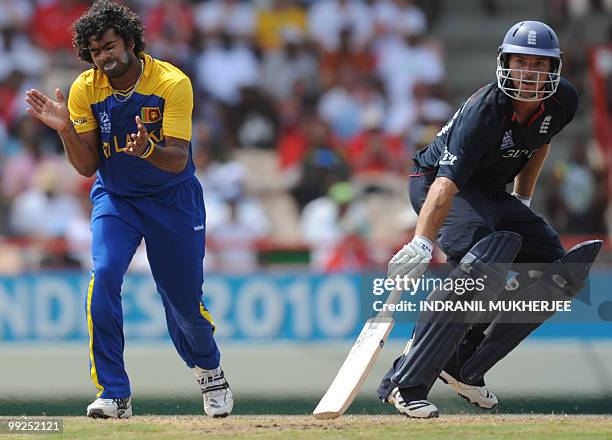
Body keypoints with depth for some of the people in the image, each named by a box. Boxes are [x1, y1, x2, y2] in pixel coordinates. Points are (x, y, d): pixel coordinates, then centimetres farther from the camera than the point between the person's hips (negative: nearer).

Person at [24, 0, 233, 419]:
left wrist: (147, 149, -47)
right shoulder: (85, 89, -11)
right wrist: (66, 129, -28)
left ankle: (209, 368, 39)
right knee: (103, 276, -24)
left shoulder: (173, 83, -20)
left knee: (184, 301, 5)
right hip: (115, 199, 1)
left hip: (173, 200, -1)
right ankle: (114, 395, -20)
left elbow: (178, 160, -26)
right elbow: (87, 166, -10)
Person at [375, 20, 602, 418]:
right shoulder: (484, 111, -32)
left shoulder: (563, 101, -10)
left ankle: (465, 369, 4)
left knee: (557, 272, -1)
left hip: (494, 193, 8)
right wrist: (422, 243, -54)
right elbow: (448, 181, -42)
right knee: (483, 265, -33)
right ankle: (405, 384, -35)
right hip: (433, 181, -8)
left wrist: (523, 204, 13)